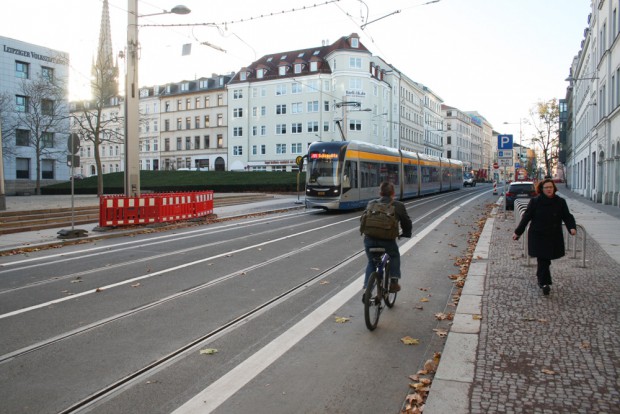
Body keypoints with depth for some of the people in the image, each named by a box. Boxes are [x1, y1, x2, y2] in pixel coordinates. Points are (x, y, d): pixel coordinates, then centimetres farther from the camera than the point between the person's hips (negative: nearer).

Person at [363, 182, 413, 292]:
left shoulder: (371, 204, 14)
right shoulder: (398, 206, 7)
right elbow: (407, 223, 15)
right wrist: (406, 233, 33)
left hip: (369, 239, 2)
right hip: (387, 240, -2)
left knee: (371, 262, 23)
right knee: (394, 257, 28)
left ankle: (367, 287, 13)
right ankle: (394, 282, 19)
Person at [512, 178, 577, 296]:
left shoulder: (560, 202, 2)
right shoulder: (535, 201, -5)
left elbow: (567, 216, 3)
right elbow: (526, 217, 0)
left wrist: (572, 227, -17)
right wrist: (517, 232, 2)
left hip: (554, 237, 3)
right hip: (538, 236, -3)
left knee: (544, 260, 12)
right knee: (543, 260, -7)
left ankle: (540, 278, 34)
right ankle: (545, 283, -5)